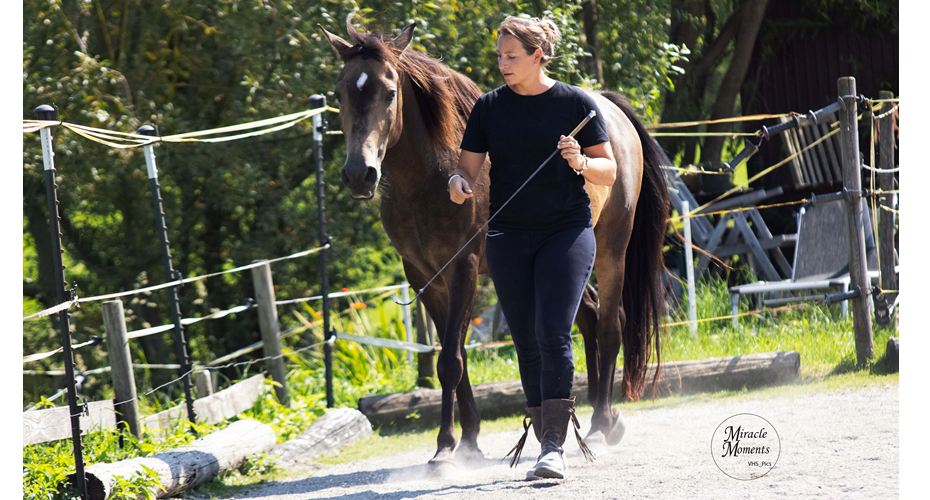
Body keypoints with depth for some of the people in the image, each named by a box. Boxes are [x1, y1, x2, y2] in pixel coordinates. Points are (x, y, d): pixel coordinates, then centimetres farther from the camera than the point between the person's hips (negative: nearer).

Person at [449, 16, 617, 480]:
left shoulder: (577, 103, -1)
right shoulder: (489, 107, 5)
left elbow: (609, 172, 4)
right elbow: (468, 167, 7)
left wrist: (581, 163, -17)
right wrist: (458, 183, -16)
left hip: (566, 232, -3)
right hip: (508, 237, 3)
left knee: (553, 334, -16)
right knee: (527, 343, 6)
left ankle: (555, 448, -18)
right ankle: (542, 437, 17)